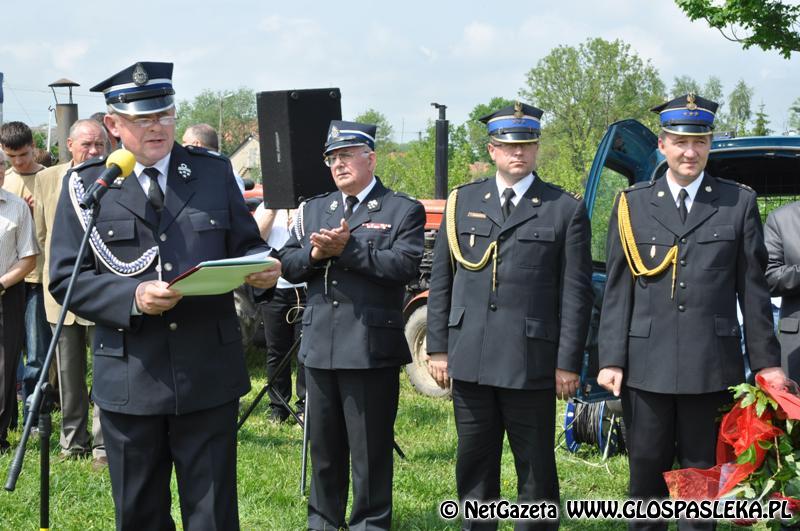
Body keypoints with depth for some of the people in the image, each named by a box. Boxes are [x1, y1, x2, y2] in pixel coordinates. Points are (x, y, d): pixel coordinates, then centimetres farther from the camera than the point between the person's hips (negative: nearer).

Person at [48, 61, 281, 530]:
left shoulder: (215, 172, 7)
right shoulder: (85, 185, 2)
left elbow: (246, 246, 11)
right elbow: (66, 278, -2)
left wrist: (265, 270, -13)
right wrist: (133, 297, -19)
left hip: (209, 373, 1)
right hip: (129, 380, 0)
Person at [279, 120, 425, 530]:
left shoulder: (403, 211, 1)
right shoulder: (312, 210, 16)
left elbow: (404, 266, -13)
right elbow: (288, 265, 9)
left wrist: (347, 249, -18)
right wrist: (316, 253, -12)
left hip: (371, 349, -5)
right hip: (319, 346, 5)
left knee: (370, 448, 2)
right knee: (324, 445, 14)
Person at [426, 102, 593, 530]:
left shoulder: (566, 209, 1)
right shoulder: (461, 201, 9)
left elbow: (576, 292, -2)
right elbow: (441, 281, 10)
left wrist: (569, 363, -6)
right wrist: (437, 348, 5)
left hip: (531, 363, -3)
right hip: (470, 360, 3)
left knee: (535, 467, 5)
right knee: (473, 462, 11)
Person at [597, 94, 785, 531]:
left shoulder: (739, 203, 5)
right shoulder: (632, 205, 6)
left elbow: (752, 288, 5)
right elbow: (617, 290, 4)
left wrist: (766, 360, 2)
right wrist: (611, 359, -2)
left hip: (712, 364, 0)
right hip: (647, 364, 1)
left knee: (702, 473, 8)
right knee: (646, 470, 8)